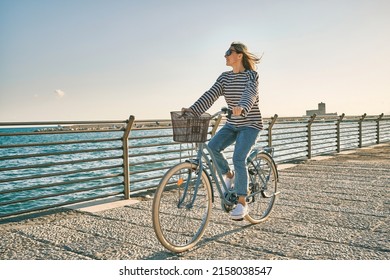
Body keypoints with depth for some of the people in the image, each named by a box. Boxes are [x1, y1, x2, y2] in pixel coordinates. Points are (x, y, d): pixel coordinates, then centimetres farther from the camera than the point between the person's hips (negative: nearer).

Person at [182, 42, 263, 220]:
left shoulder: (252, 75, -10)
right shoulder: (225, 77, 5)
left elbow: (250, 94, -31)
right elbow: (210, 95, -7)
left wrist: (242, 108, -53)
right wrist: (192, 110, -23)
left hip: (250, 124, -5)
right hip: (232, 124, 6)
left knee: (238, 159, -20)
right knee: (212, 147, -18)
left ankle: (242, 203, -7)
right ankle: (228, 175, 9)